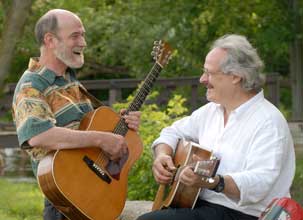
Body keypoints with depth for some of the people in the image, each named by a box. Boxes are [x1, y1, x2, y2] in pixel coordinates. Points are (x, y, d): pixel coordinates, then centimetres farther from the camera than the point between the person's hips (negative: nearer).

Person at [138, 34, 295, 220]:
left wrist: (212, 182, -40)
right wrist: (162, 155, 2)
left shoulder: (269, 121, -14)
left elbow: (259, 183, -26)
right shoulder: (212, 110, 13)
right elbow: (174, 132, 24)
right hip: (199, 204, 8)